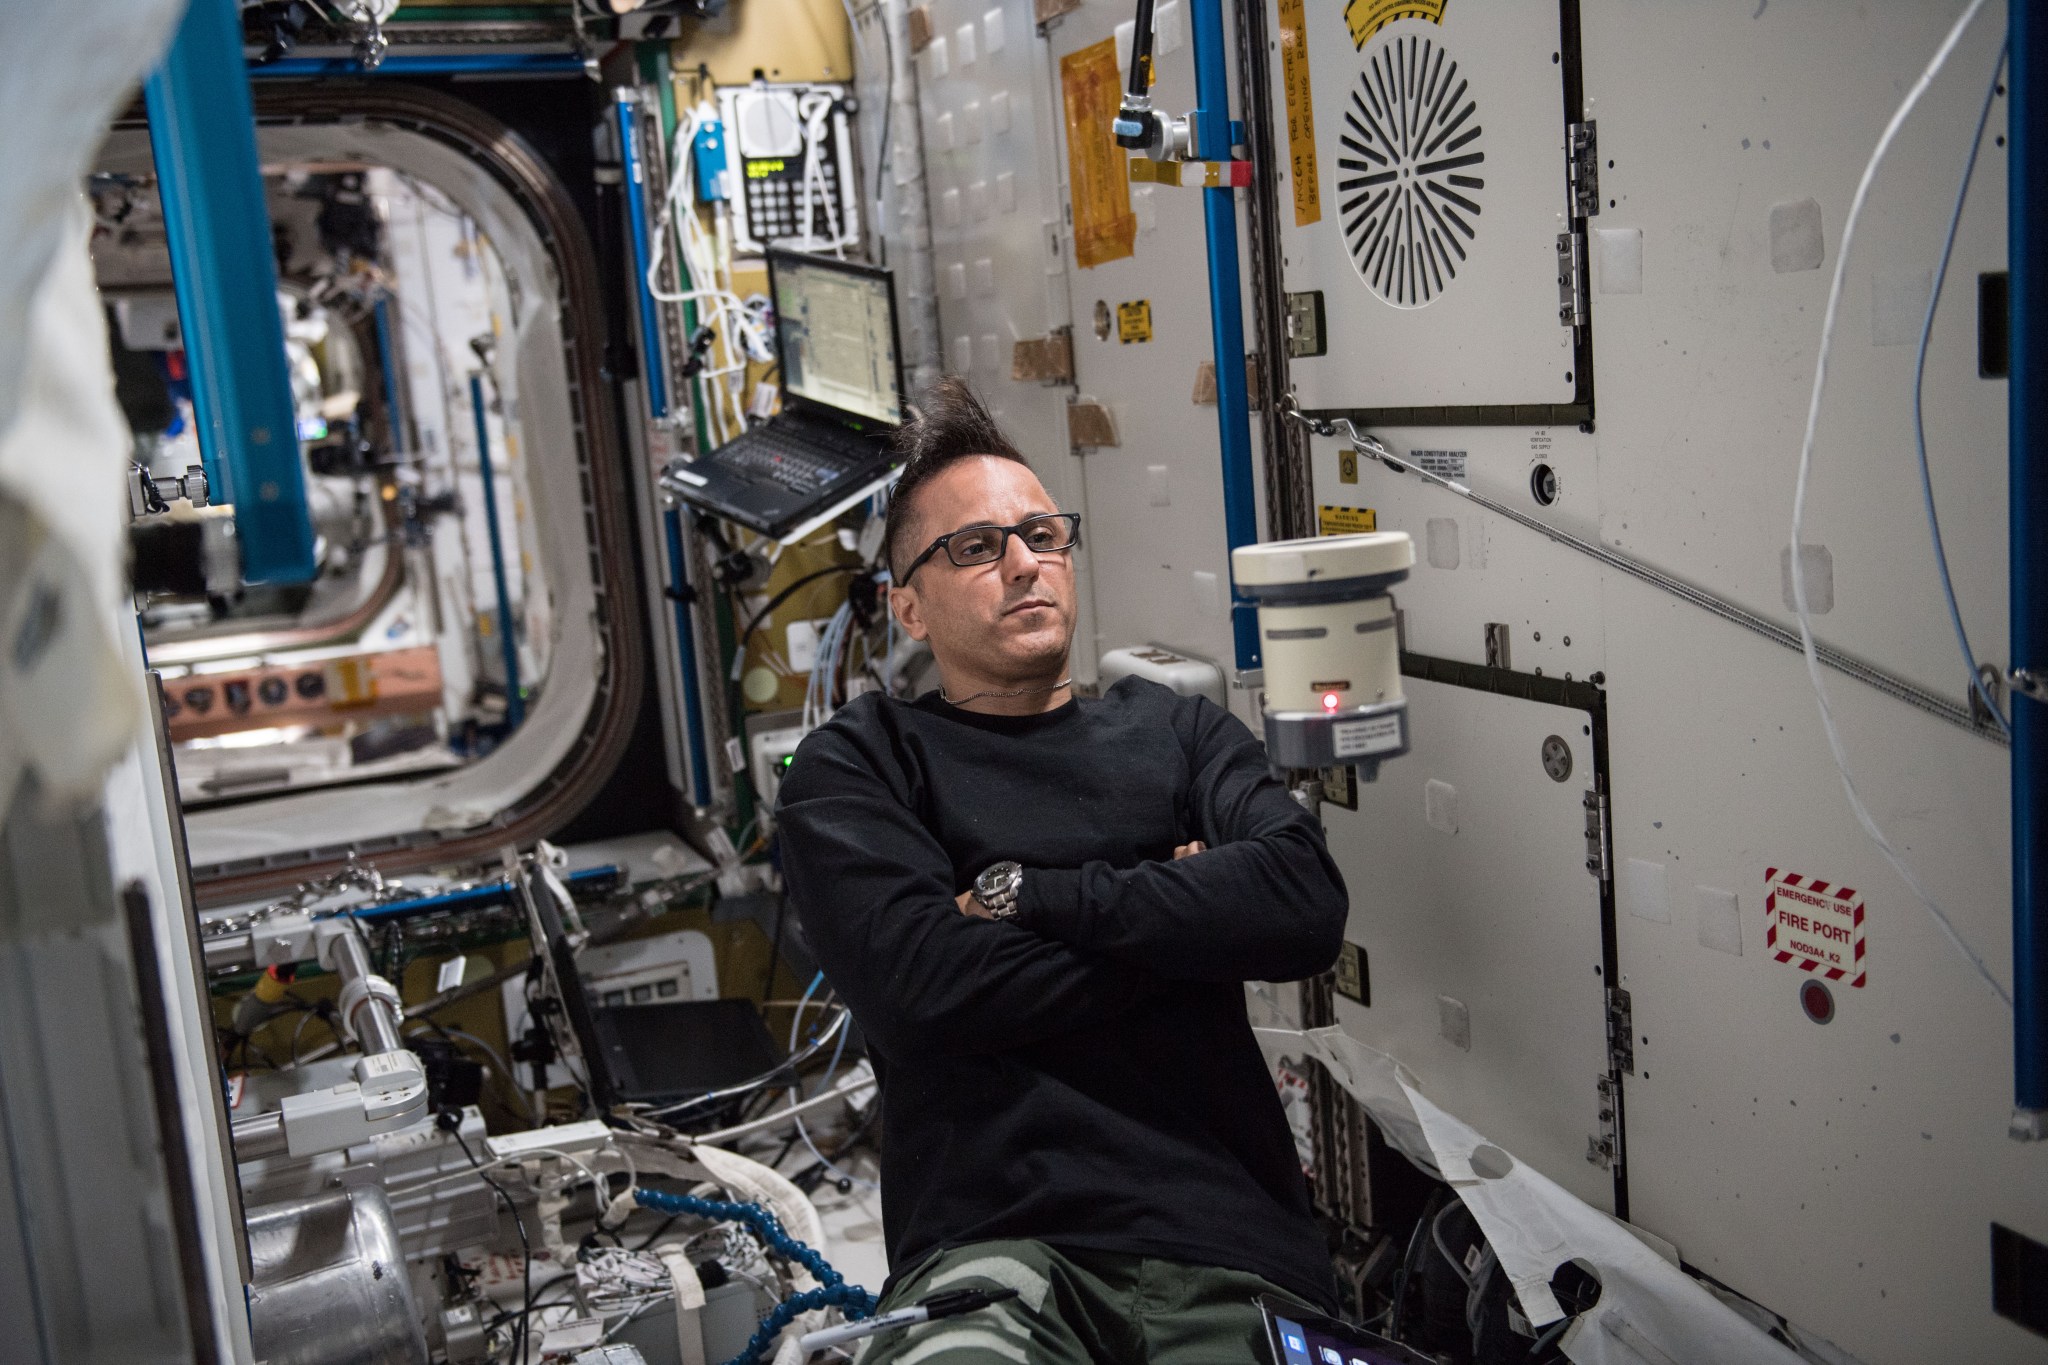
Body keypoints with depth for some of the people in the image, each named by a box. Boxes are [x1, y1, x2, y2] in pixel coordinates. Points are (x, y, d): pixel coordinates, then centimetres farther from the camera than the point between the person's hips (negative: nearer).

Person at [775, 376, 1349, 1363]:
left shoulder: (1179, 731, 19)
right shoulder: (855, 769, 10)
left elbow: (1307, 907, 1)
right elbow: (921, 985, -8)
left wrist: (1030, 894, -3)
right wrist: (1187, 921, 1)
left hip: (1233, 1248, 4)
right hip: (997, 1248, -3)